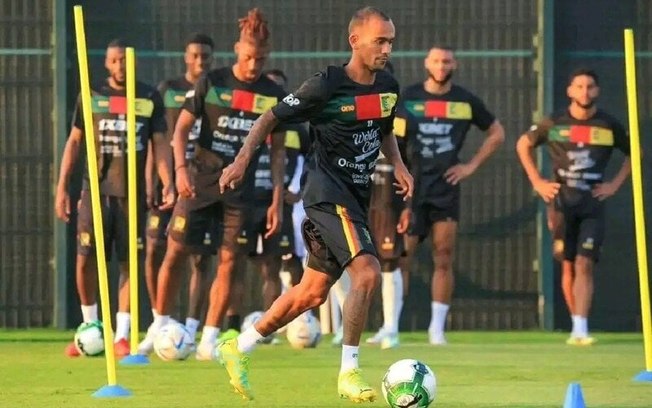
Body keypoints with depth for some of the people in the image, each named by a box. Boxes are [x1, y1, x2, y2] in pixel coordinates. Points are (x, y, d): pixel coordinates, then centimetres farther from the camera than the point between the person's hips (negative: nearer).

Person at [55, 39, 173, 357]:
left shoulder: (150, 98, 4)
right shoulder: (91, 96, 5)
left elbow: (160, 144, 6)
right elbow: (74, 142, 9)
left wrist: (167, 183, -7)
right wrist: (62, 187, 3)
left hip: (132, 192, 0)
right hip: (95, 189, 0)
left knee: (129, 262, -1)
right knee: (86, 260, -4)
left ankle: (122, 336, 5)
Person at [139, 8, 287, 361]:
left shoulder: (273, 95, 1)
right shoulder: (212, 83, -4)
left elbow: (278, 150, 6)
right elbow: (182, 127, -1)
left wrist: (277, 199, 0)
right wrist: (180, 168, -17)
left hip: (240, 188, 1)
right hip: (200, 181, -1)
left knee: (228, 261, -5)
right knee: (174, 253, -2)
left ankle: (209, 339, 0)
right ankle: (159, 326, 12)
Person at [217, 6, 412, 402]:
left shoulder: (388, 87, 6)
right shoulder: (327, 86, -14)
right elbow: (271, 118, -7)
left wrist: (398, 164, 8)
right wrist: (243, 160, -16)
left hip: (356, 198, 8)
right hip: (328, 194, -8)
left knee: (313, 292, 12)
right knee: (368, 271, -23)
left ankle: (240, 348, 27)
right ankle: (349, 372, -15)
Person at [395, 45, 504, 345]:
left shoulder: (466, 101, 6)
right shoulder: (408, 98, 2)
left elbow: (496, 134, 17)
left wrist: (471, 166, 6)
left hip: (446, 188, 1)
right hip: (411, 188, -1)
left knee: (444, 260, -3)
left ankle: (437, 327, 3)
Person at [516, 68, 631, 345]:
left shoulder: (609, 125, 2)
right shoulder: (554, 124, 1)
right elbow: (523, 145, 14)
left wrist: (616, 184, 5)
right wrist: (537, 182, 6)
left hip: (593, 201, -1)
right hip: (561, 199, 1)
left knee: (584, 264, -12)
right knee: (569, 265, 5)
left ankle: (580, 330, -18)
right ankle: (578, 325, 17)